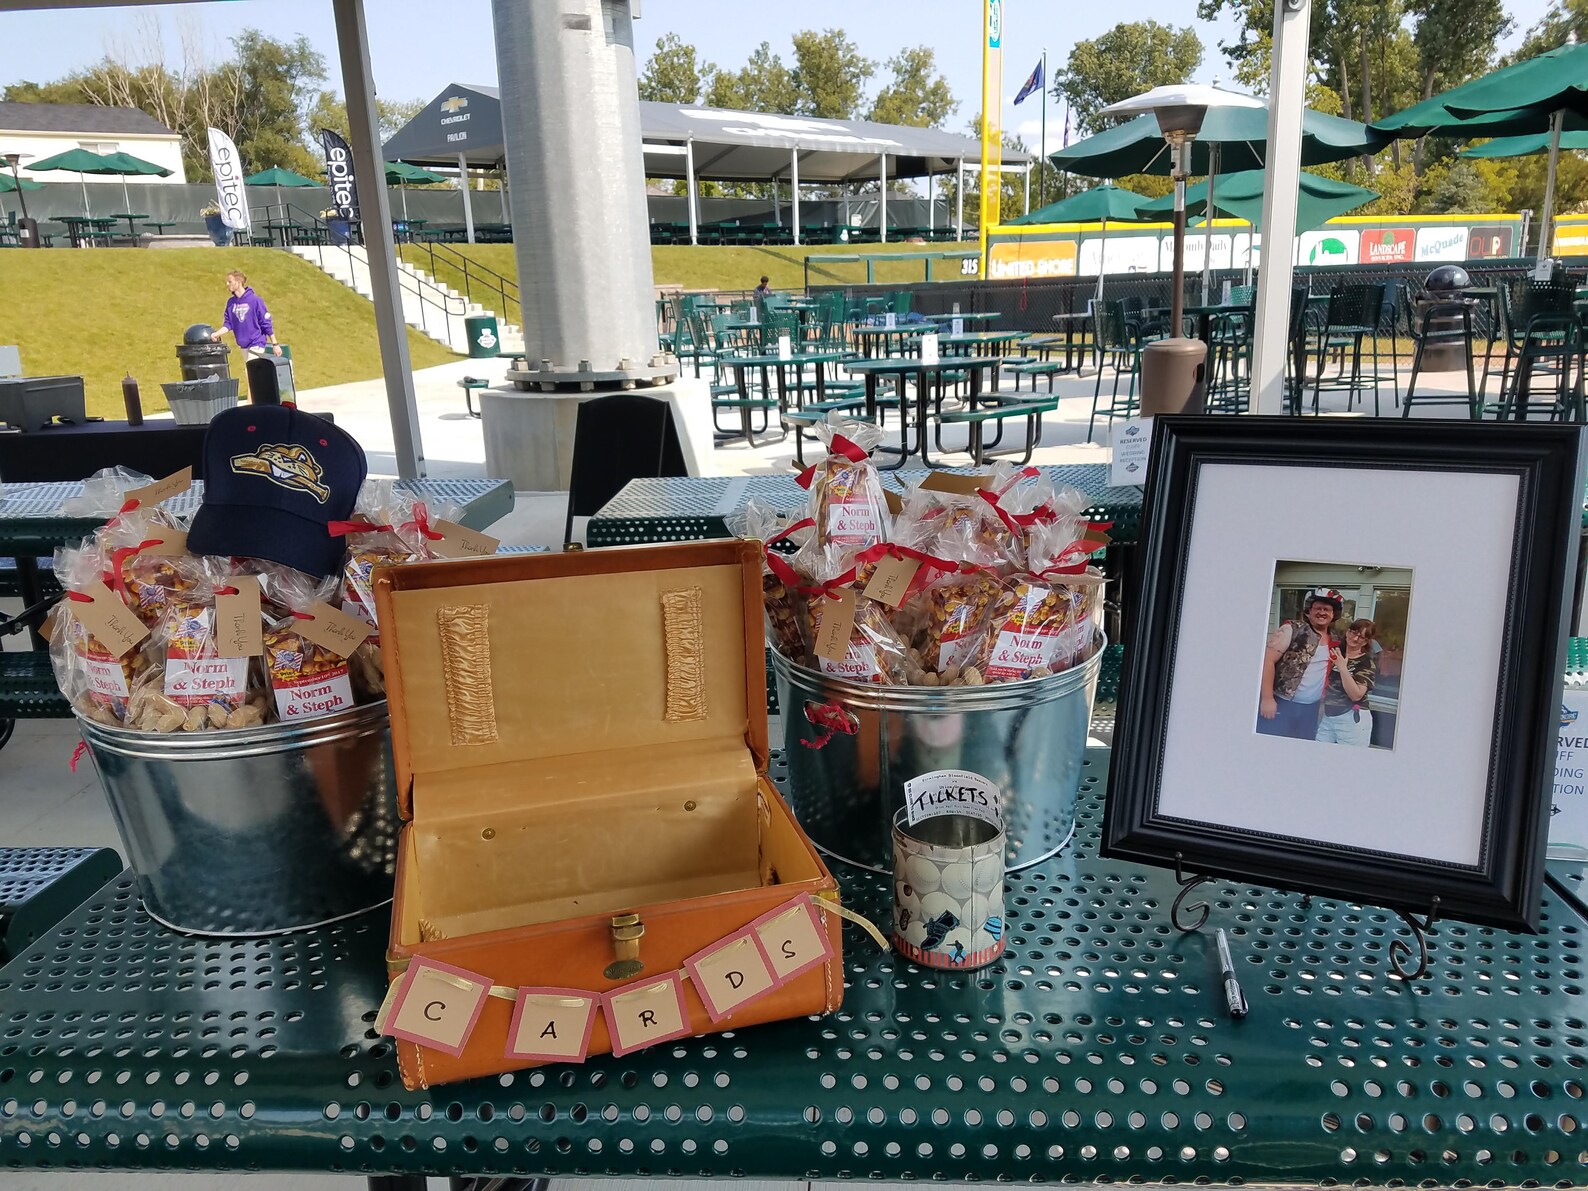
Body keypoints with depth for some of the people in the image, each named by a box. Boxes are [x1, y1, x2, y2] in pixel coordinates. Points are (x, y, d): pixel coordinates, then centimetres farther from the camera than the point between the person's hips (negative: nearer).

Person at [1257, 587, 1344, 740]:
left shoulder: (1335, 641, 10)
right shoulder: (1292, 629, -8)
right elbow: (1268, 660, -14)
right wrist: (1267, 698, -18)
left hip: (1310, 709, 6)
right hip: (1281, 703, -6)